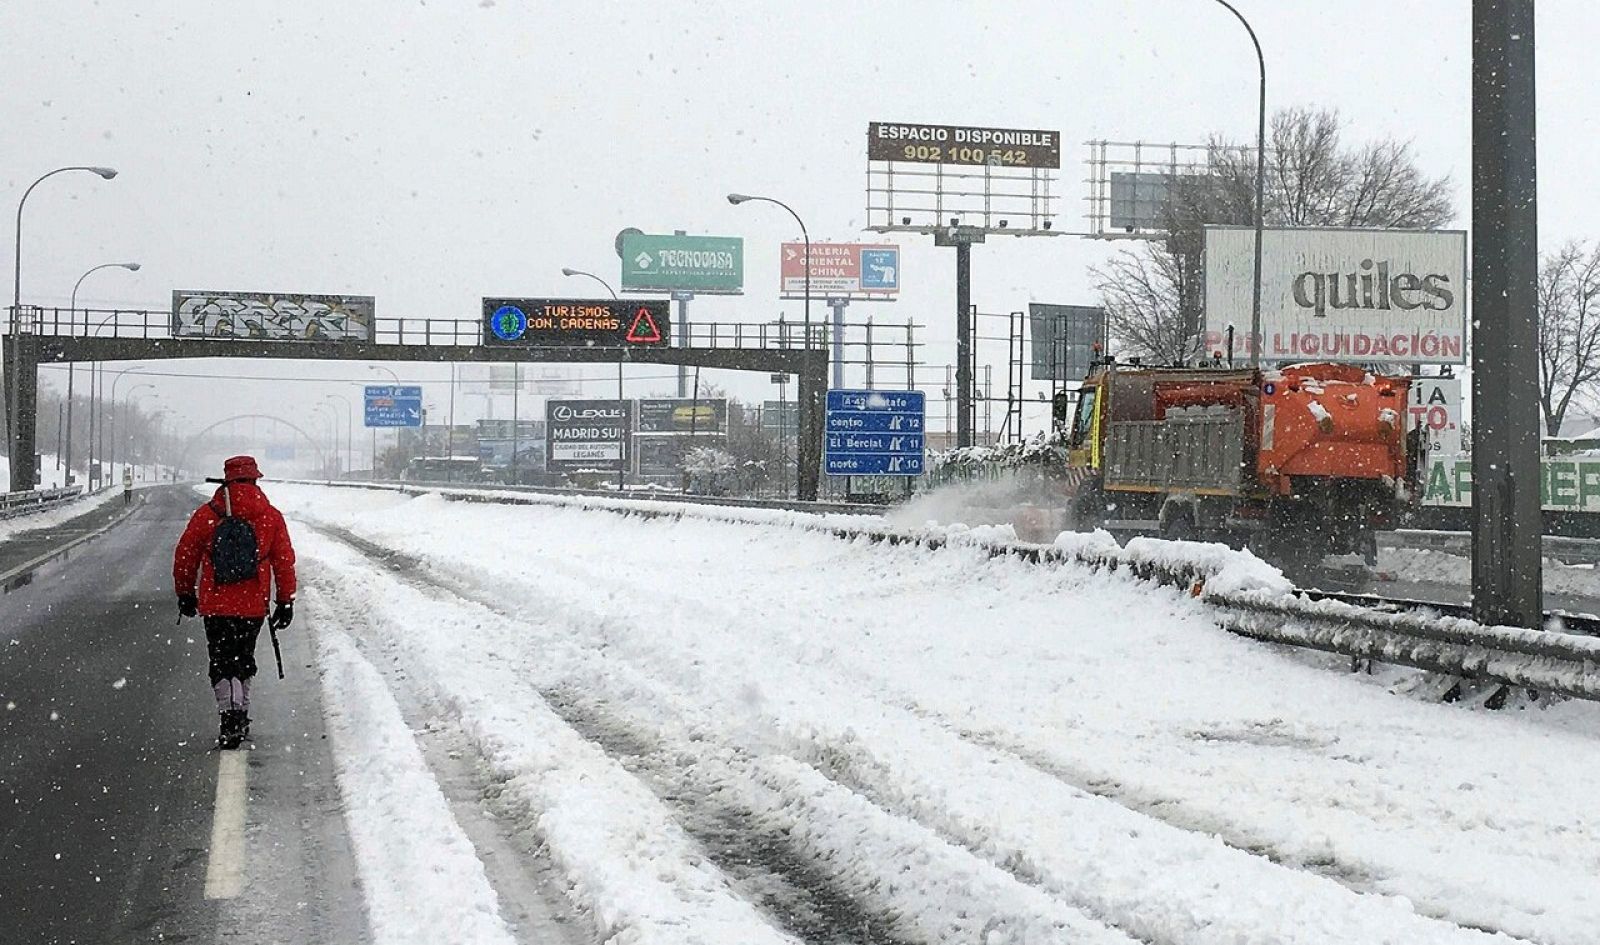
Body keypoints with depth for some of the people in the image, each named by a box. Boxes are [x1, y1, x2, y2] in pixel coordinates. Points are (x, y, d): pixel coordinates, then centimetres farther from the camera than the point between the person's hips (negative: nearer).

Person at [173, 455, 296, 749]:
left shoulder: (206, 515, -2)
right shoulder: (271, 516, -1)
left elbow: (185, 557, 4)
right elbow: (285, 562, 2)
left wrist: (185, 593, 18)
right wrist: (285, 602, 10)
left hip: (215, 604, -1)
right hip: (253, 606, 1)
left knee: (222, 664, 4)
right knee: (244, 660, 18)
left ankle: (229, 712, -16)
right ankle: (240, 718, 20)